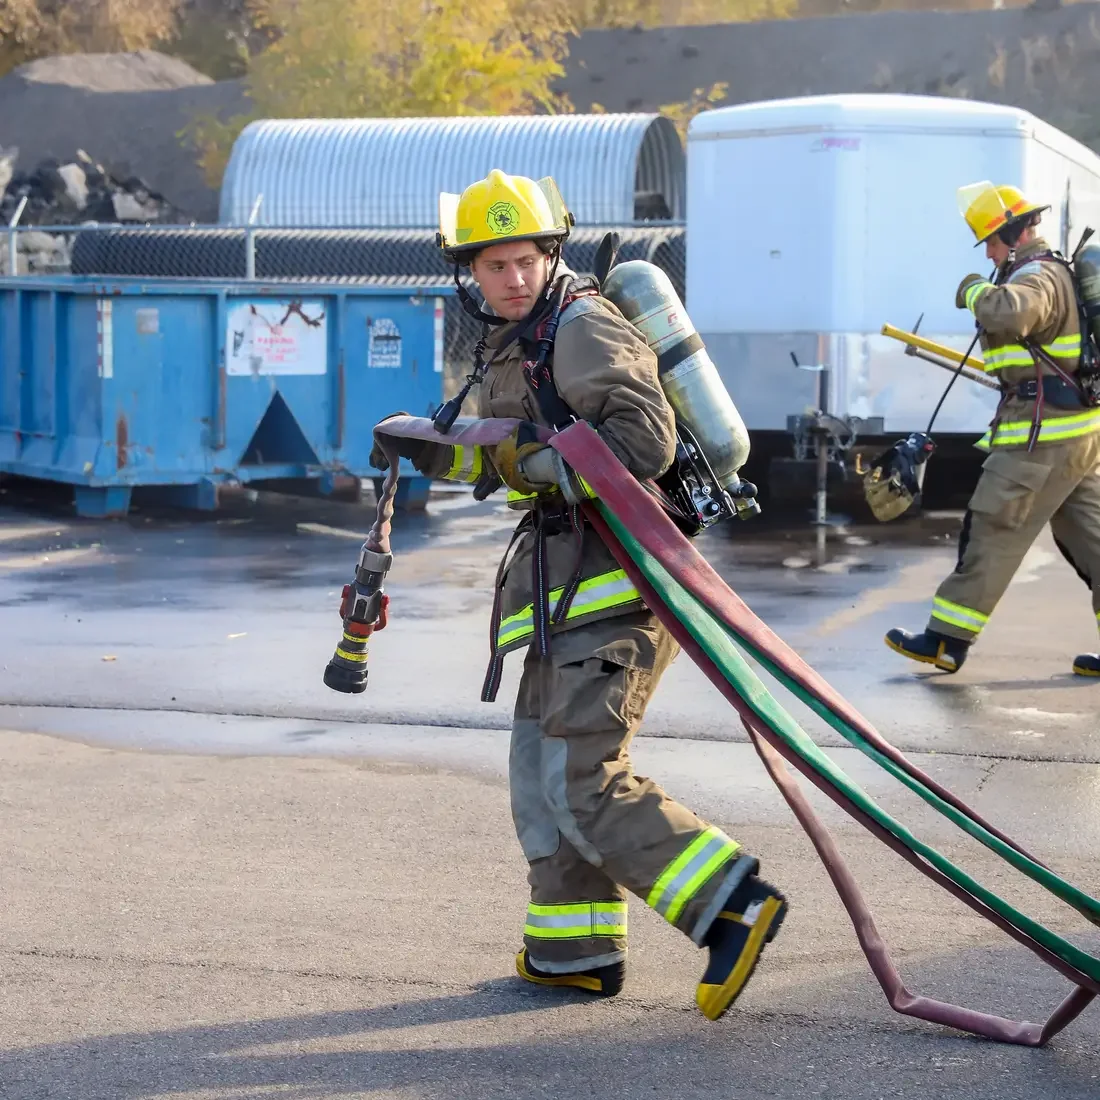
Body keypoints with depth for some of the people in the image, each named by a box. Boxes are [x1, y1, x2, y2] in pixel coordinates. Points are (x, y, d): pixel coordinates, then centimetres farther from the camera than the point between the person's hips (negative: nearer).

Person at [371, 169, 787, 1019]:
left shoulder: (584, 329, -11)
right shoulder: (514, 346, 19)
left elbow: (646, 440, -23)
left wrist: (543, 465, -23)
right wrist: (436, 452, 22)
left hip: (612, 578, -10)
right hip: (573, 586, 10)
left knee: (584, 785, -14)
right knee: (542, 766, 17)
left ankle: (735, 907, -15)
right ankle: (575, 949, 25)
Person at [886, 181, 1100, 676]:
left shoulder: (1038, 275, -15)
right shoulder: (1060, 273, 17)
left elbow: (1010, 313, -36)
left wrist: (975, 291, -19)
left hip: (1043, 436, -10)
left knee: (991, 535, -4)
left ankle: (946, 640, 2)